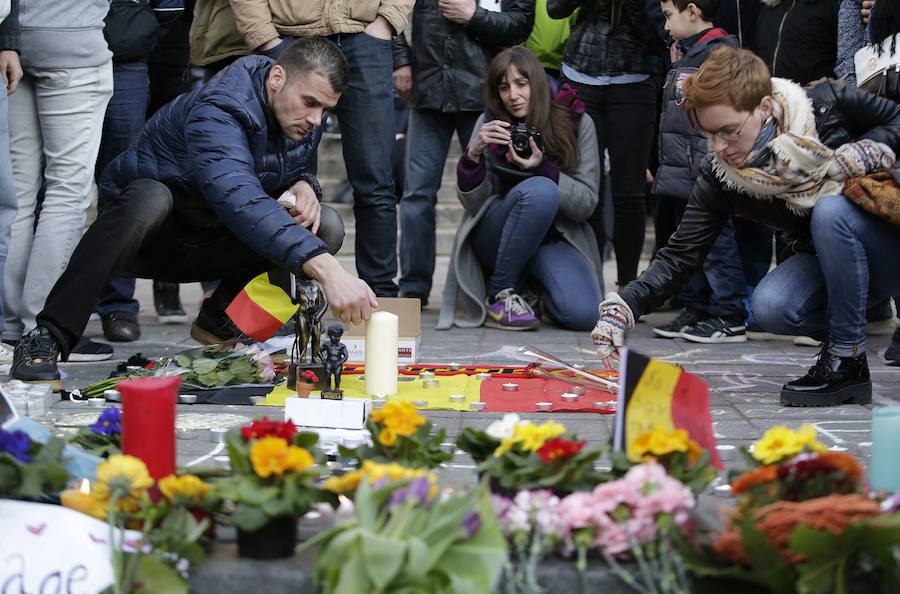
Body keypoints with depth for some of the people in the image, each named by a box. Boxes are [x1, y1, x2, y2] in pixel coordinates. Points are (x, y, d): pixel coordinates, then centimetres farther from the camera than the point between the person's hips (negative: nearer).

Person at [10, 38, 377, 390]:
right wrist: (327, 270, -63)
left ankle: (218, 322, 1)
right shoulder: (217, 112, -32)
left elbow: (300, 170, 15)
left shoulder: (303, 116, -5)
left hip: (208, 247, 7)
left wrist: (303, 186, -14)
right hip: (145, 233, -7)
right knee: (151, 196, -42)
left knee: (325, 227, -15)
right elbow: (240, 201, -50)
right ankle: (46, 340, -39)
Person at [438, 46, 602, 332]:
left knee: (583, 314, -27)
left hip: (555, 239, 2)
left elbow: (587, 204, -8)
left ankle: (531, 281, 9)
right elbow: (473, 204, -6)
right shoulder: (490, 124, -4)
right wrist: (473, 154, -23)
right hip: (493, 240, -2)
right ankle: (499, 294, -18)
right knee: (539, 190, -34)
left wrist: (543, 168, -23)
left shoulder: (577, 123, -5)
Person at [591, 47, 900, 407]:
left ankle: (849, 359, -22)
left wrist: (851, 158, -25)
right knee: (769, 308, -28)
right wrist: (622, 307, -28)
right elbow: (680, 255, -14)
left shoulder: (829, 104, -21)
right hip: (826, 259, 3)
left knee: (831, 210, -34)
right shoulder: (719, 175, -13)